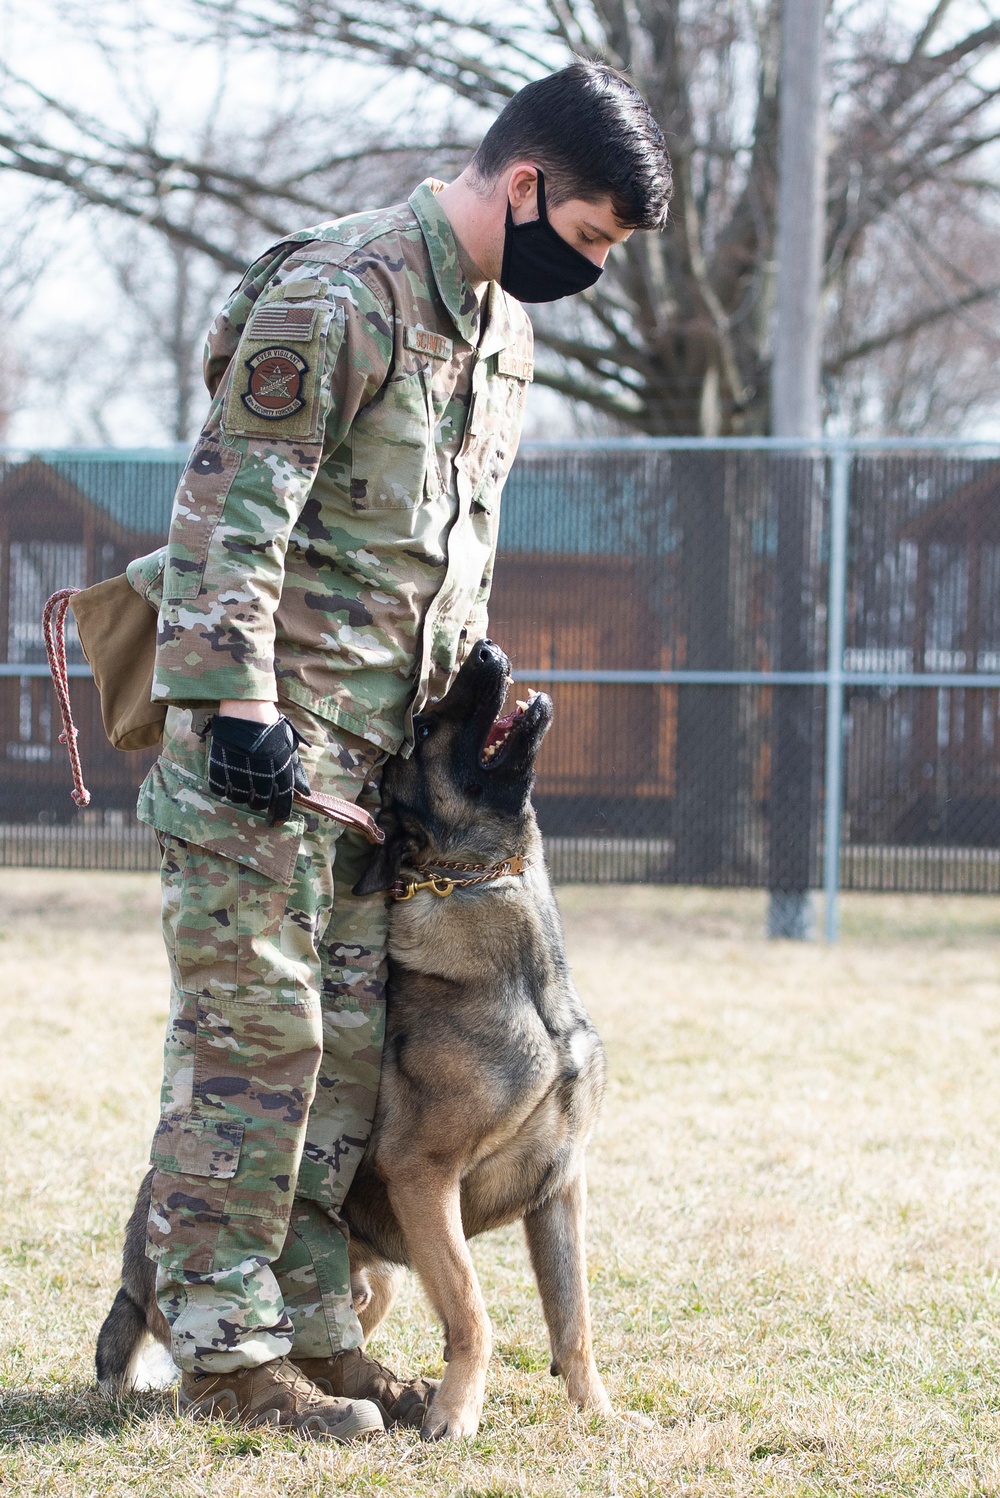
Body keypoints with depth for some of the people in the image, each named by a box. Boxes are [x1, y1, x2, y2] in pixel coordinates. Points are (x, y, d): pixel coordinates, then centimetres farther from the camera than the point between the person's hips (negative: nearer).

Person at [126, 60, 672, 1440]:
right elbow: (229, 510, -19)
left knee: (348, 1039, 10)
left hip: (379, 743, 9)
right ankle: (226, 1352, -2)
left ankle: (311, 1324, 17)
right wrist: (240, 707, -22)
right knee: (252, 1031, -7)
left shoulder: (499, 322, 14)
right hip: (261, 730, -9)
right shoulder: (339, 293, -16)